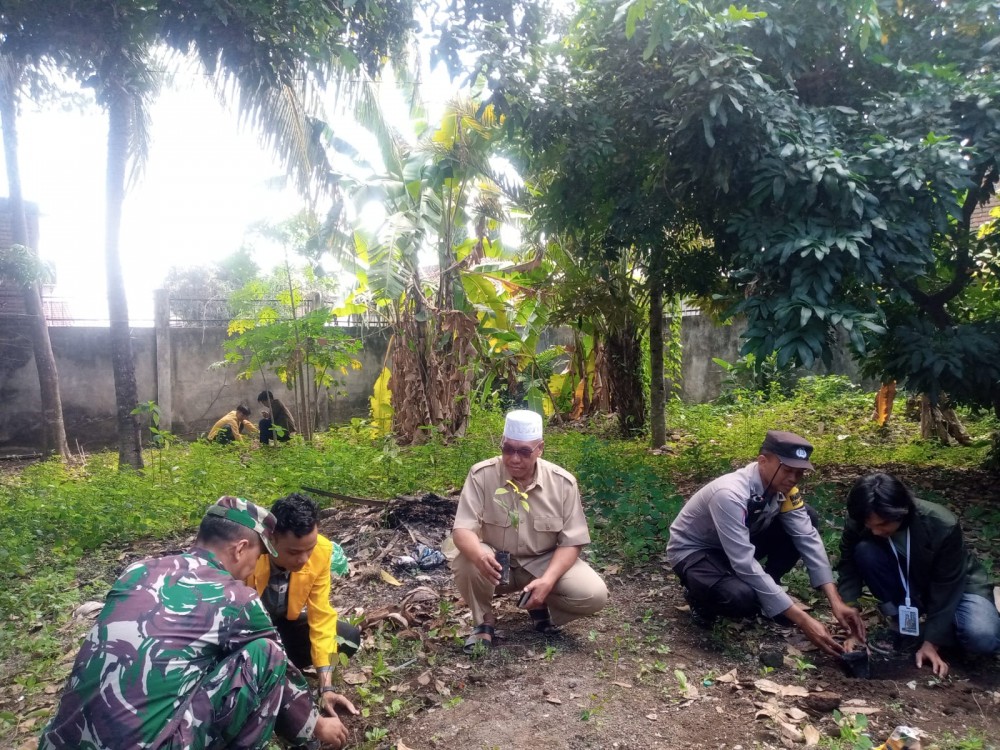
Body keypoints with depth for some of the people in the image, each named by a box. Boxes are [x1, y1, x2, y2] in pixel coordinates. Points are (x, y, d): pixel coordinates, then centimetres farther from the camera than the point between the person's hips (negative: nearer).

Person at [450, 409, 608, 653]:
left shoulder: (563, 482, -13)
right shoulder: (481, 475, -16)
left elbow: (571, 542, -10)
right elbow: (462, 529, -21)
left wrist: (547, 581, -28)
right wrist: (480, 556, -45)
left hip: (545, 563, 1)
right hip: (496, 565, 0)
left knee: (594, 594, -22)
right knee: (465, 562, -33)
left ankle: (541, 607, 9)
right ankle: (484, 620, -3)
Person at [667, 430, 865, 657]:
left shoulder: (781, 486, -14)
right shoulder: (730, 494, -37)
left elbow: (808, 538, -13)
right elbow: (745, 565, -37)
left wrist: (836, 601, -23)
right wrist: (802, 620, -36)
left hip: (739, 545, 7)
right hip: (692, 551, -7)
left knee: (807, 518, -10)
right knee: (743, 599, -37)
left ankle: (768, 591, 5)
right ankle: (699, 593, -2)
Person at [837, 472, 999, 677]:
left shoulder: (943, 526, -33)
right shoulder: (858, 524, -26)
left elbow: (946, 588, -25)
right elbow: (848, 571, -19)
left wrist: (931, 642, -25)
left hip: (954, 586, -2)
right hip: (905, 585, 3)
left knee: (983, 638, -32)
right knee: (865, 551, -28)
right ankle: (906, 624, -9)